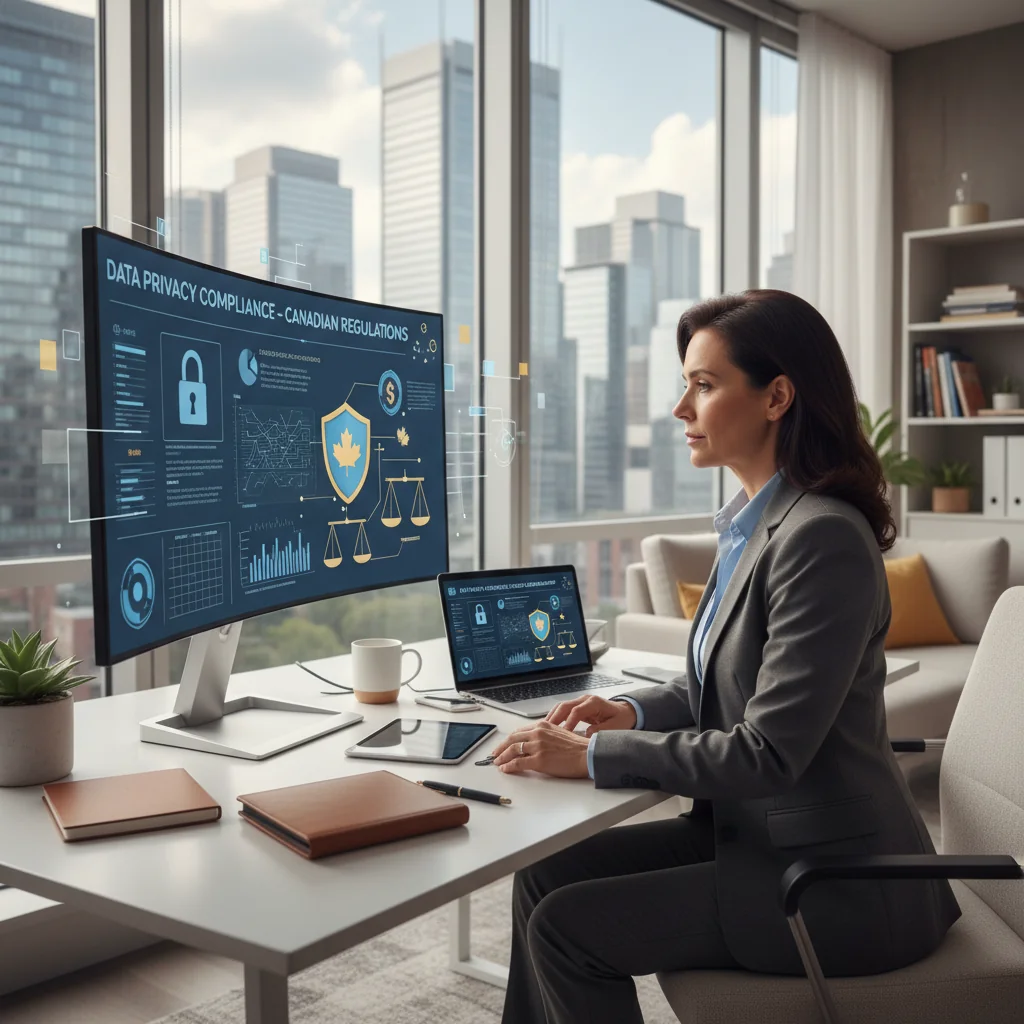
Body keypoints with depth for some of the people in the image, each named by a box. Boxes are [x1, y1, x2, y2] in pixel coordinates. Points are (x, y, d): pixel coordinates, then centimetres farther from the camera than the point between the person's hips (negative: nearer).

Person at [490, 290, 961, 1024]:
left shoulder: (823, 537, -24)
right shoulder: (756, 524, 6)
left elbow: (767, 752, -25)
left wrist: (593, 756, -20)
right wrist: (633, 712, 0)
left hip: (836, 882, -8)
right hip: (761, 834, 9)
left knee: (565, 926, -8)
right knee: (543, 877, 4)